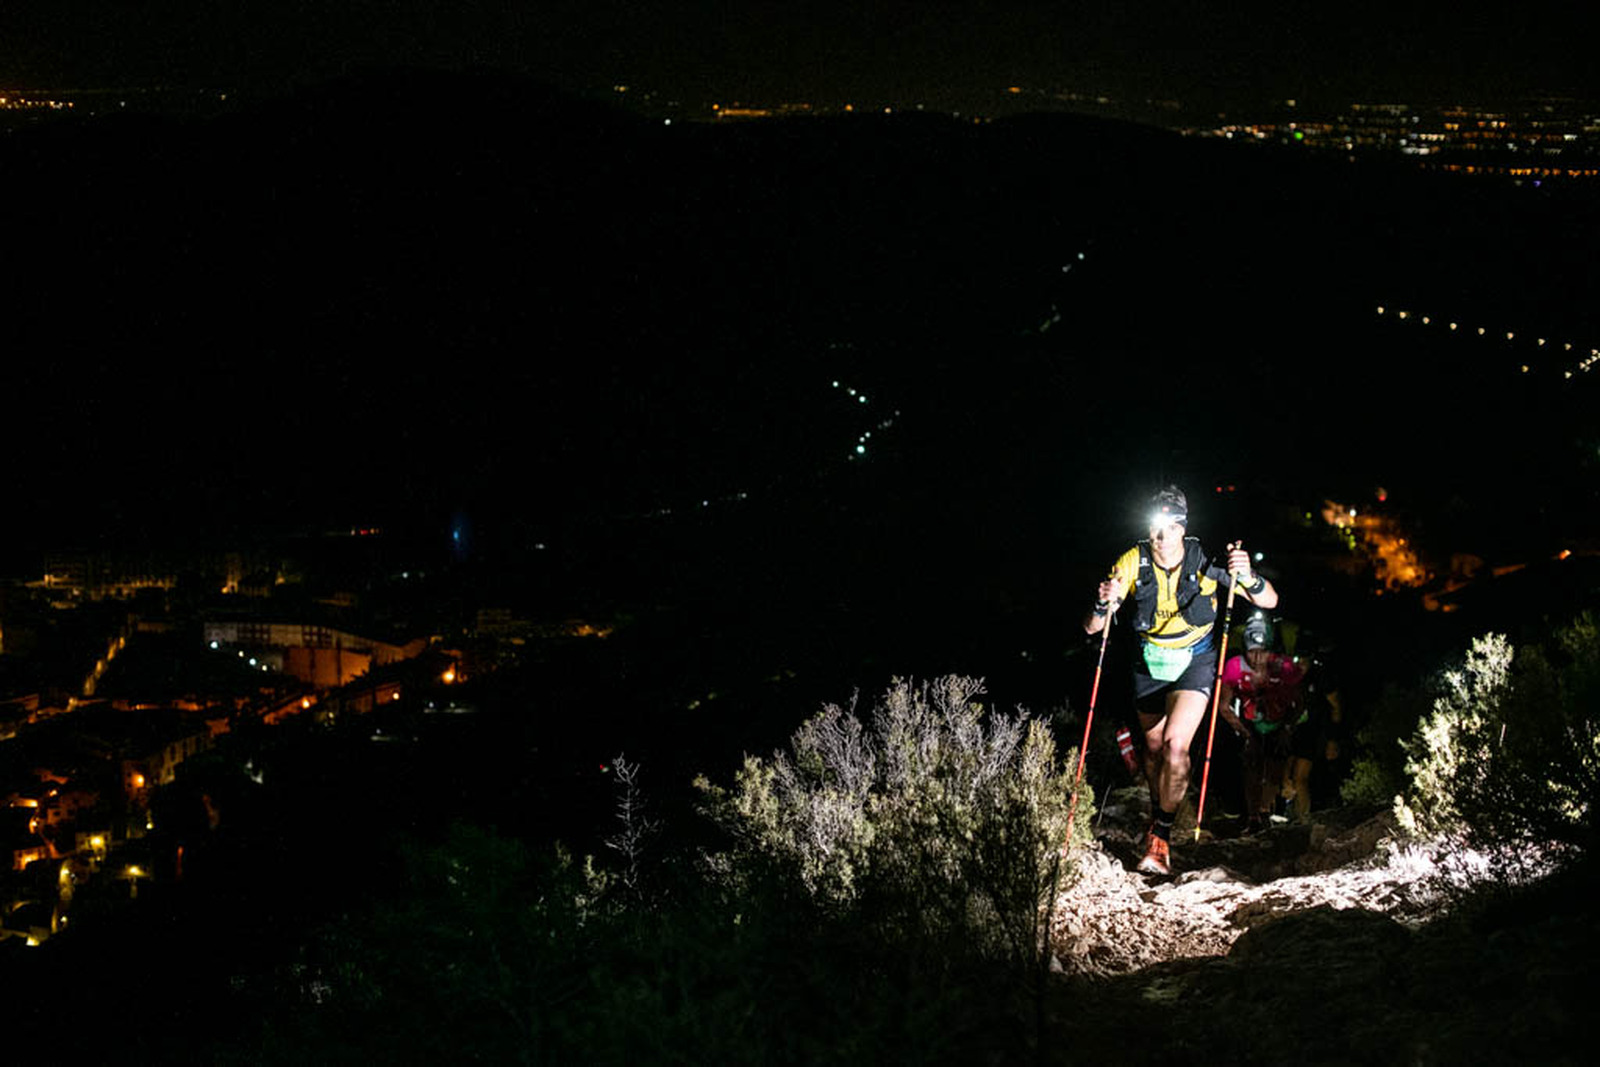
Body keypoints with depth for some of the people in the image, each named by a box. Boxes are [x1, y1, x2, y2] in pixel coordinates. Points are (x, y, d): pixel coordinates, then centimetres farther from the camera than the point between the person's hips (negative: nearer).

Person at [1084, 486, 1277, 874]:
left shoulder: (1204, 562, -21)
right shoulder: (1134, 562, -18)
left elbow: (1269, 601, -20)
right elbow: (1091, 627, -17)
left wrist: (1247, 577, -41)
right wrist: (1103, 604, -40)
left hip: (1195, 661, -2)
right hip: (1150, 663, 2)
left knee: (1176, 744, -20)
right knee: (1153, 747, 15)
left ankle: (1161, 835, -7)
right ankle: (1157, 812, 42)